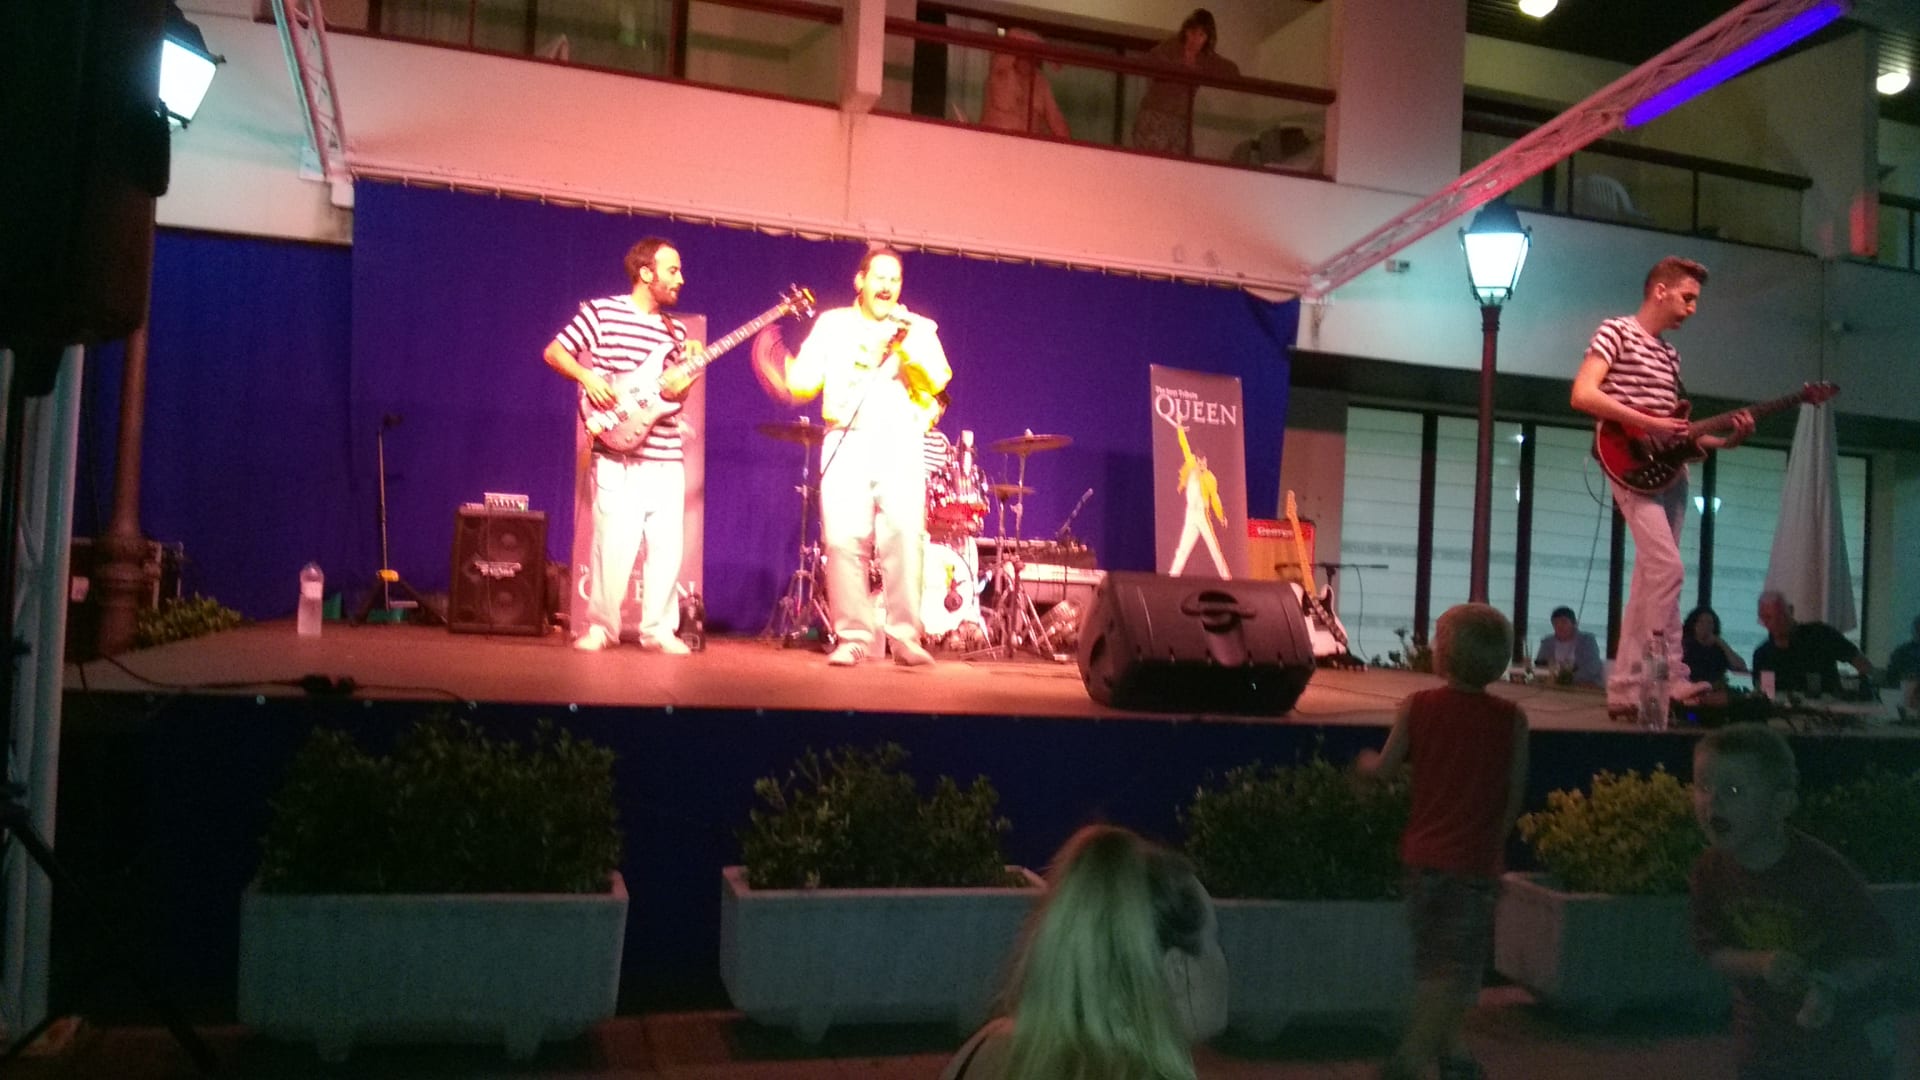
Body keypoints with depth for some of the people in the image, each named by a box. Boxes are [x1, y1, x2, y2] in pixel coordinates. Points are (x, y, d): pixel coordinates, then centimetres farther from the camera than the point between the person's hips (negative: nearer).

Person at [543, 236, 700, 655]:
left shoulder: (675, 331, 15)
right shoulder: (601, 312, -1)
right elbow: (553, 352, -1)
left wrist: (690, 364, -1)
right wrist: (588, 378, -16)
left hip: (667, 458, 5)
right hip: (618, 456, -5)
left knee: (666, 546, 3)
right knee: (614, 544, -7)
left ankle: (658, 629, 13)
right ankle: (601, 626, 6)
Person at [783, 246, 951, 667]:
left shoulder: (919, 328, 16)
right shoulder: (833, 324, 17)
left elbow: (937, 380, -3)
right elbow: (801, 382, 14)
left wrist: (906, 345, -13)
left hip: (901, 446, 0)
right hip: (847, 442, 0)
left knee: (903, 538, -13)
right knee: (845, 540, -9)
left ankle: (905, 636, -9)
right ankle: (853, 637, -3)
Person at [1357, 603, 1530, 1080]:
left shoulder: (1418, 706, -6)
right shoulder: (1511, 719, -8)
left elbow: (1386, 767, 0)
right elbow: (1515, 793, -3)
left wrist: (1366, 762, 23)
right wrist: (1495, 843, 11)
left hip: (1422, 854, 3)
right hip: (1473, 861, -3)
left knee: (1432, 962, 19)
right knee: (1459, 972, 2)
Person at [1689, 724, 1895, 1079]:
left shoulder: (1824, 872, -26)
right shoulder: (1710, 872, -15)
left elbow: (1877, 948, -16)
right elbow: (1713, 950, -6)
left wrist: (1832, 987, -32)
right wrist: (1760, 964, -26)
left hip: (1839, 1031, -3)